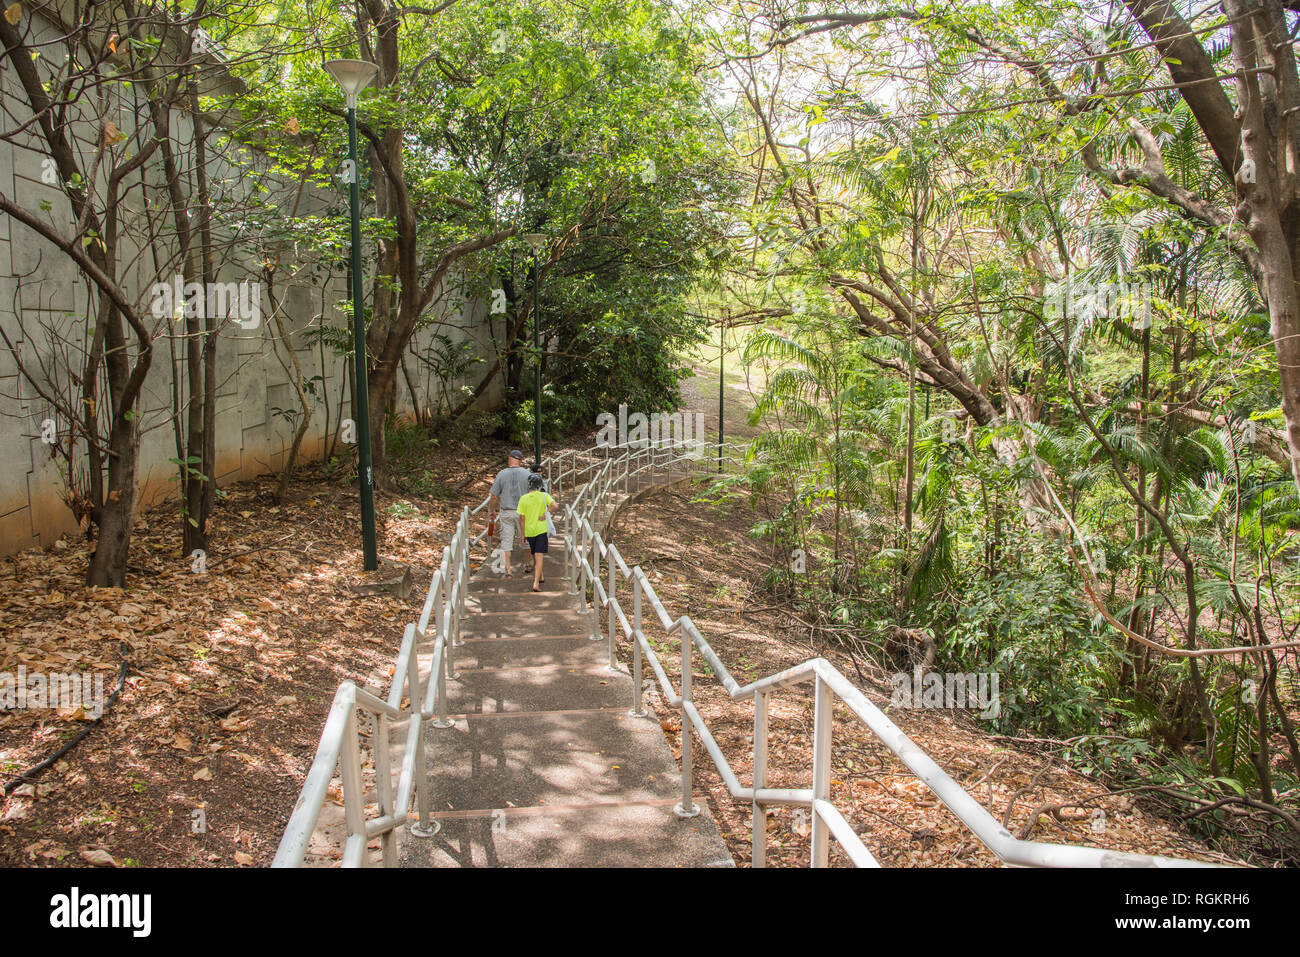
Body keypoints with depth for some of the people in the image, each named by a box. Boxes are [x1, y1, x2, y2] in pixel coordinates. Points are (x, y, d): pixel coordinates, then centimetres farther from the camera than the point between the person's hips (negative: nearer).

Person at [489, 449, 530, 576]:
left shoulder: (501, 474, -5)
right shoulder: (527, 474, -5)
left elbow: (494, 496, -1)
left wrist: (493, 511, 13)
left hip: (506, 512, 0)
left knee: (506, 541, 4)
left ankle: (507, 570, 2)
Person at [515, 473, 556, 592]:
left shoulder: (523, 499, -4)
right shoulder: (544, 496, -8)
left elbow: (522, 518, -3)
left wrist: (523, 534, 4)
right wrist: (545, 514, -13)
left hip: (529, 531, 3)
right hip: (541, 530, -3)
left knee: (535, 555, 20)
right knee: (539, 556, -4)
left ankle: (539, 577, 36)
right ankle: (536, 583, -14)